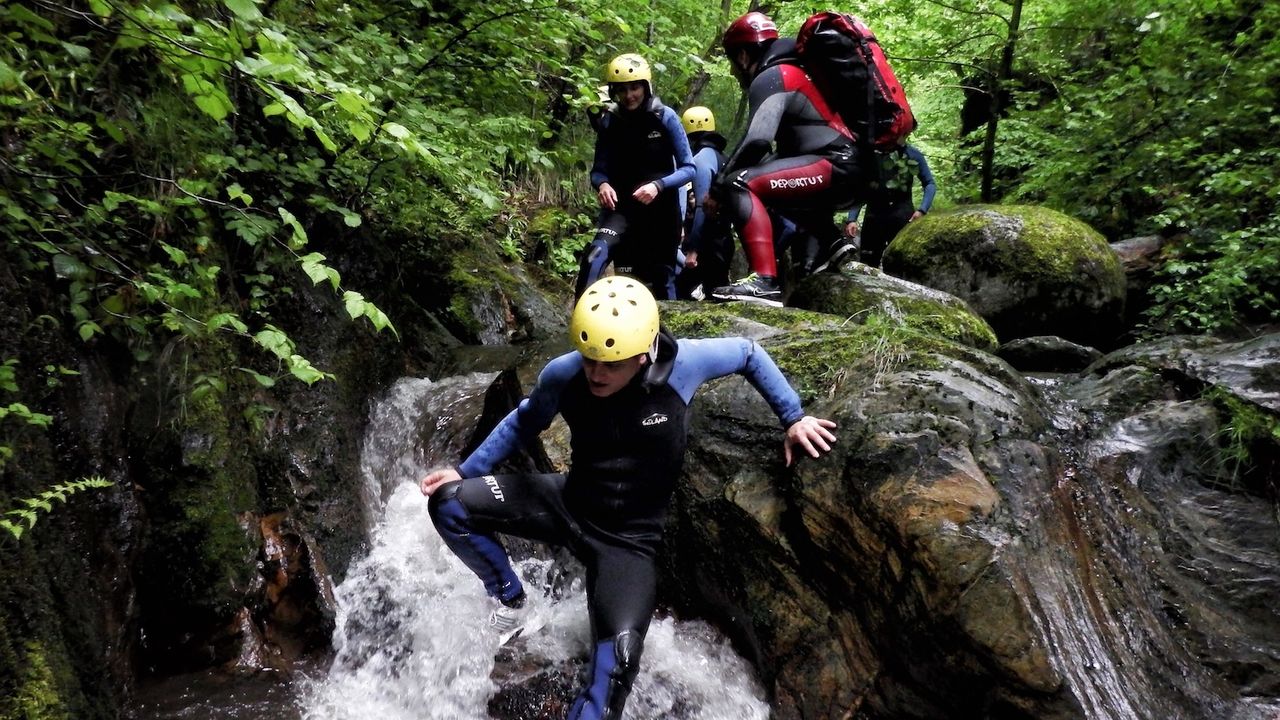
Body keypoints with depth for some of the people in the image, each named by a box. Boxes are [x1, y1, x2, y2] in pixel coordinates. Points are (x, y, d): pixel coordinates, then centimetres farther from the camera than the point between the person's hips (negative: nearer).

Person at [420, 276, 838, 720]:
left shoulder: (682, 363, -23)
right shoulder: (562, 375, -17)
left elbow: (748, 353, -2)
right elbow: (525, 422, 6)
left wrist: (794, 418, -3)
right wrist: (465, 471, 5)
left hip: (627, 539, -3)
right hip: (567, 504, 3)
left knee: (618, 656, -25)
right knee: (448, 504, -11)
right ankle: (508, 596, 14)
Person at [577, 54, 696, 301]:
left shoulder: (665, 117, -6)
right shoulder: (609, 121, -1)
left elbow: (688, 168, -7)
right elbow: (599, 169, 4)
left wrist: (657, 185, -24)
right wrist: (602, 184, -20)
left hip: (661, 208, 0)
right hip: (621, 205, 1)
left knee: (661, 278, 6)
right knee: (594, 256, -26)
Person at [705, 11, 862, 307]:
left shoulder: (770, 76, -5)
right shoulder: (791, 72, 25)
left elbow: (757, 140, -20)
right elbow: (783, 145, 24)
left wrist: (717, 186, -9)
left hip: (836, 165, -10)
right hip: (852, 170, 10)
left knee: (739, 184, -20)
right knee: (778, 187, 33)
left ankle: (765, 281, -30)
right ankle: (832, 242, 21)